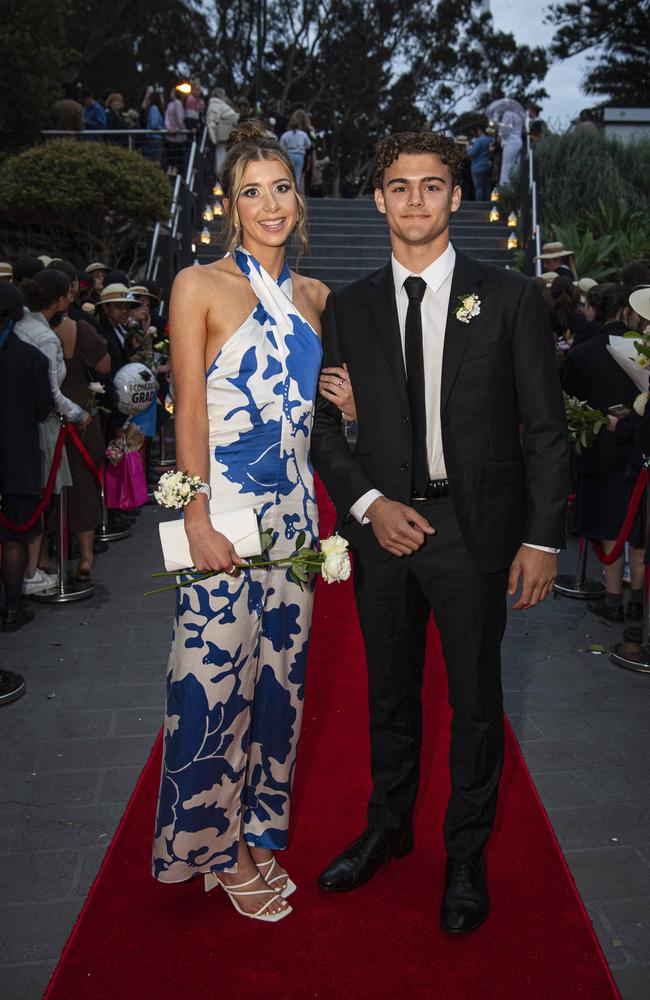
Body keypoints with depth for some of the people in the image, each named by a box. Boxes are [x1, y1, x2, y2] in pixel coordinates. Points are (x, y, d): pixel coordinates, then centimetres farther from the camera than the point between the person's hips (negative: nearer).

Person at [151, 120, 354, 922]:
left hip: (294, 507, 6)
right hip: (225, 505, -5)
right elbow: (189, 411, -9)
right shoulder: (199, 286, -3)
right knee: (217, 674, 1)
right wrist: (197, 519, -14)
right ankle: (220, 846, 24)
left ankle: (259, 831, 32)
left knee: (279, 671, 13)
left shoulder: (314, 297, 12)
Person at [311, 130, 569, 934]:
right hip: (383, 527, 2)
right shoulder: (348, 307, 6)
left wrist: (542, 538, -7)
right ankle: (388, 828, 39)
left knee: (475, 699, 10)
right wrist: (368, 503, -8)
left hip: (474, 528, -2)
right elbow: (322, 423, 6)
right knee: (390, 693, 17)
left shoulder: (508, 297, -1)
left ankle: (467, 854, 32)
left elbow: (544, 426, -2)